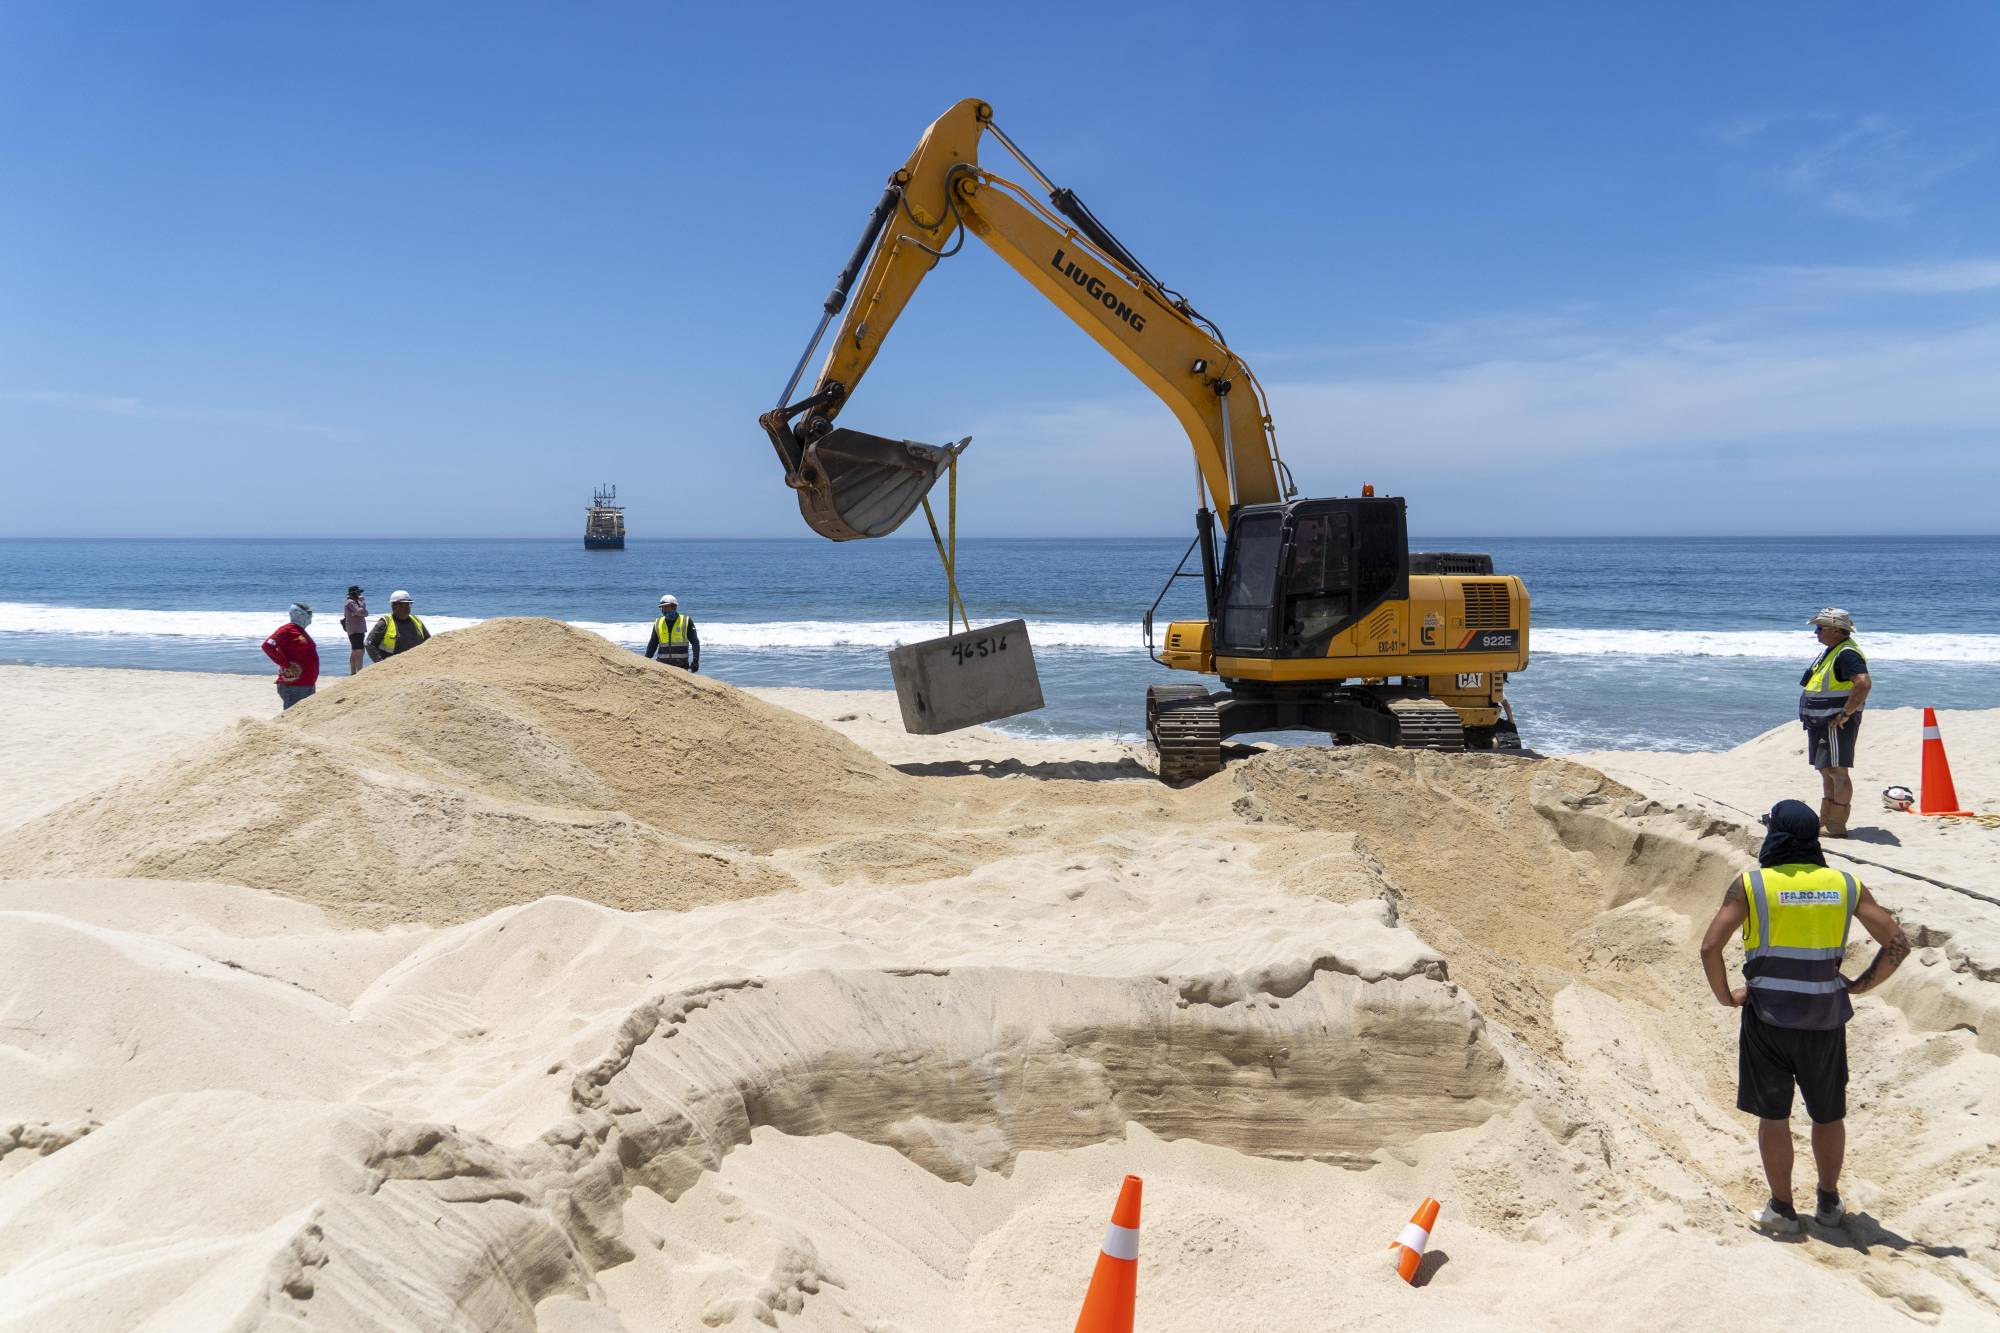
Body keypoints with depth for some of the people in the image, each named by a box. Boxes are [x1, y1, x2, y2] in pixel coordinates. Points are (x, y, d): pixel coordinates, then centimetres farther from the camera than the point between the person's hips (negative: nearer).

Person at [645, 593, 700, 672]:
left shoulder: (686, 622, -1)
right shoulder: (658, 623, 8)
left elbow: (695, 642, -3)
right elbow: (652, 645, 15)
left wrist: (695, 660, -13)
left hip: (681, 665, -2)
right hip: (662, 664, 2)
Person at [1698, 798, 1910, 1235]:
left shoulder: (1750, 884, -6)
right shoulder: (1846, 884, 3)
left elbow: (1710, 946, -14)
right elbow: (1897, 944, 1)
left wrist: (1726, 996, -1)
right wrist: (1860, 986, 9)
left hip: (1768, 1016, -3)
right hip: (1825, 1017, 3)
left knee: (1773, 1116, 10)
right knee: (1828, 1114, 20)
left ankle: (1782, 1210, 18)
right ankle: (1829, 1203, 33)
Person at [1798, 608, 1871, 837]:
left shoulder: (1847, 654, -18)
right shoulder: (1831, 651, 16)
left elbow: (1864, 683, -32)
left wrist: (1846, 713, -26)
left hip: (1836, 723, -11)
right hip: (1821, 723, 11)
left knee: (1837, 772, -7)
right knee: (1827, 772, 15)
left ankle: (1837, 827, -5)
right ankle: (1825, 822, 23)